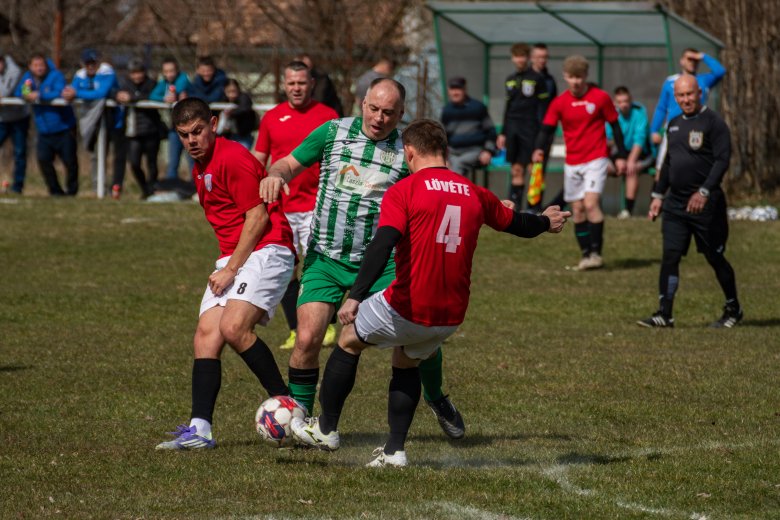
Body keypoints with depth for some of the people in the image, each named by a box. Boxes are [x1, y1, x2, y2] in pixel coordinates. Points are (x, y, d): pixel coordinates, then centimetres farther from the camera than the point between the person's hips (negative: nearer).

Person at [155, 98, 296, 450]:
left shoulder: (233, 158, -13)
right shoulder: (199, 168, 17)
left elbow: (258, 216, -15)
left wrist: (231, 269, -14)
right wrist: (226, 267, 16)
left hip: (265, 251, -9)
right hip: (231, 259, 9)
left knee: (233, 327, -25)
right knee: (206, 334, -4)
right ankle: (200, 429, -10)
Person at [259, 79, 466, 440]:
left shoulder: (407, 152, -1)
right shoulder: (333, 132, 0)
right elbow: (290, 164, 6)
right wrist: (276, 174, -17)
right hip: (326, 259, 0)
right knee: (307, 338, -13)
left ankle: (437, 400, 23)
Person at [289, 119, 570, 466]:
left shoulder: (403, 192, -9)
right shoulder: (474, 194, 8)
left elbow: (382, 245, -23)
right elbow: (517, 224, 26)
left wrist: (355, 296, -30)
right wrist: (546, 222, 48)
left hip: (407, 307, -5)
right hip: (452, 316, 5)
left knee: (349, 342, 19)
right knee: (406, 364, 29)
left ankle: (325, 429, 24)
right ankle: (395, 450, 20)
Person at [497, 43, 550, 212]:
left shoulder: (537, 79, -2)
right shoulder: (510, 80, 15)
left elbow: (544, 106, -4)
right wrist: (503, 133, 17)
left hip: (530, 130, -5)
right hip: (513, 130, 5)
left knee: (533, 169, -9)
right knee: (516, 170, 5)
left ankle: (535, 208, -5)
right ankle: (514, 206, 6)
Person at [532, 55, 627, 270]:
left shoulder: (600, 98, -4)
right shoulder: (559, 103, 2)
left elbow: (615, 126, 4)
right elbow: (547, 129, 1)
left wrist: (621, 156, 3)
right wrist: (539, 149, -19)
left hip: (596, 160, -4)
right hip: (572, 163, 4)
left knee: (591, 203, -18)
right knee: (578, 210, 5)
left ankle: (596, 252, -14)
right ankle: (586, 253, 14)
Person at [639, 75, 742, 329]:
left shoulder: (713, 122, -9)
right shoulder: (674, 124, 14)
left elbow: (722, 160, -16)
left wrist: (704, 192, -24)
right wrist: (658, 194, 19)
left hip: (705, 204, -6)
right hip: (675, 203, 6)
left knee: (715, 258, 3)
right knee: (670, 256, -3)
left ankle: (733, 310, 20)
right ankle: (664, 314, -4)